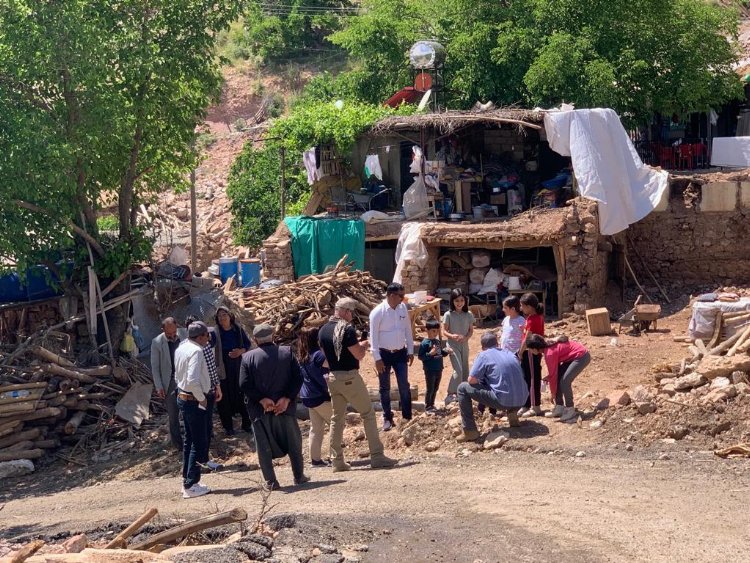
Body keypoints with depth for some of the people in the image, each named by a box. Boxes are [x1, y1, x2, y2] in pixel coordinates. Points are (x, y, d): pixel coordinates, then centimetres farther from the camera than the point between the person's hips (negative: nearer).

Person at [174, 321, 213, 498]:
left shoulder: (181, 348, 8)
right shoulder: (196, 351, -21)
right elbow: (193, 380, -31)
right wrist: (201, 398, -17)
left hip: (183, 396, 10)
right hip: (194, 401, -10)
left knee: (189, 439, 19)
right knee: (199, 442, -2)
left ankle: (186, 480, 27)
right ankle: (191, 485, 2)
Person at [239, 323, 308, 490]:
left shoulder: (248, 357, -3)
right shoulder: (287, 352, -1)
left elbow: (244, 384, -11)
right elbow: (297, 378, -8)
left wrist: (262, 400, -12)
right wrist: (286, 398, -11)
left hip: (260, 411, -1)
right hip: (285, 407, 1)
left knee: (264, 446, 9)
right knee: (293, 442, 16)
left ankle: (270, 481, 9)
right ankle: (299, 476, 21)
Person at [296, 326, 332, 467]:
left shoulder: (301, 358, 8)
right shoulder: (317, 355, -17)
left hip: (308, 398, 8)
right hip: (321, 397, -8)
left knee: (316, 429, 12)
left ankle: (315, 458, 13)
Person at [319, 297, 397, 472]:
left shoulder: (323, 330, 8)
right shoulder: (347, 329, -15)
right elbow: (359, 355, -17)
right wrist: (363, 346, 4)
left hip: (333, 377, 7)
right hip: (350, 377, -7)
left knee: (337, 418, 12)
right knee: (368, 414, 2)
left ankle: (337, 461, 11)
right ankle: (377, 457, 1)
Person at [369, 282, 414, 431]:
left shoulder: (403, 308, -1)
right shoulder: (377, 312, -15)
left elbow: (408, 330, 7)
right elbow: (373, 336, -14)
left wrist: (410, 351, 7)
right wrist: (377, 358, -15)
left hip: (400, 353, 4)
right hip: (384, 354, -4)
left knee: (404, 386, 6)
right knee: (385, 388, 8)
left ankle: (407, 417, 17)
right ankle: (387, 418, 20)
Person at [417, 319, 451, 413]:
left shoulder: (438, 341, 9)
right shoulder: (425, 343, -14)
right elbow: (420, 356, -17)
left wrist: (446, 351, -1)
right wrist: (430, 354, -27)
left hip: (438, 370, 7)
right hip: (430, 371, -7)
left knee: (435, 389, 17)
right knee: (430, 389, 1)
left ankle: (432, 405, 29)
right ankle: (427, 407, 12)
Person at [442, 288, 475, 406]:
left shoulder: (468, 314, 0)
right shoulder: (448, 315, -8)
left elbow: (471, 330, 5)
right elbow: (445, 330, -5)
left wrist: (466, 337, -16)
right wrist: (452, 336, -25)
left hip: (464, 345, 4)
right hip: (453, 345, -4)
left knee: (465, 371, 12)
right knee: (458, 370, -17)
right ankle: (451, 394, -12)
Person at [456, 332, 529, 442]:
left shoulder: (484, 355, -1)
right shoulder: (510, 354, 17)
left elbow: (471, 380, -6)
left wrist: (481, 381, 18)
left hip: (502, 401, -6)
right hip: (521, 401, 6)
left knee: (463, 388, 4)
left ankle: (470, 431, 1)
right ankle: (513, 412, 18)